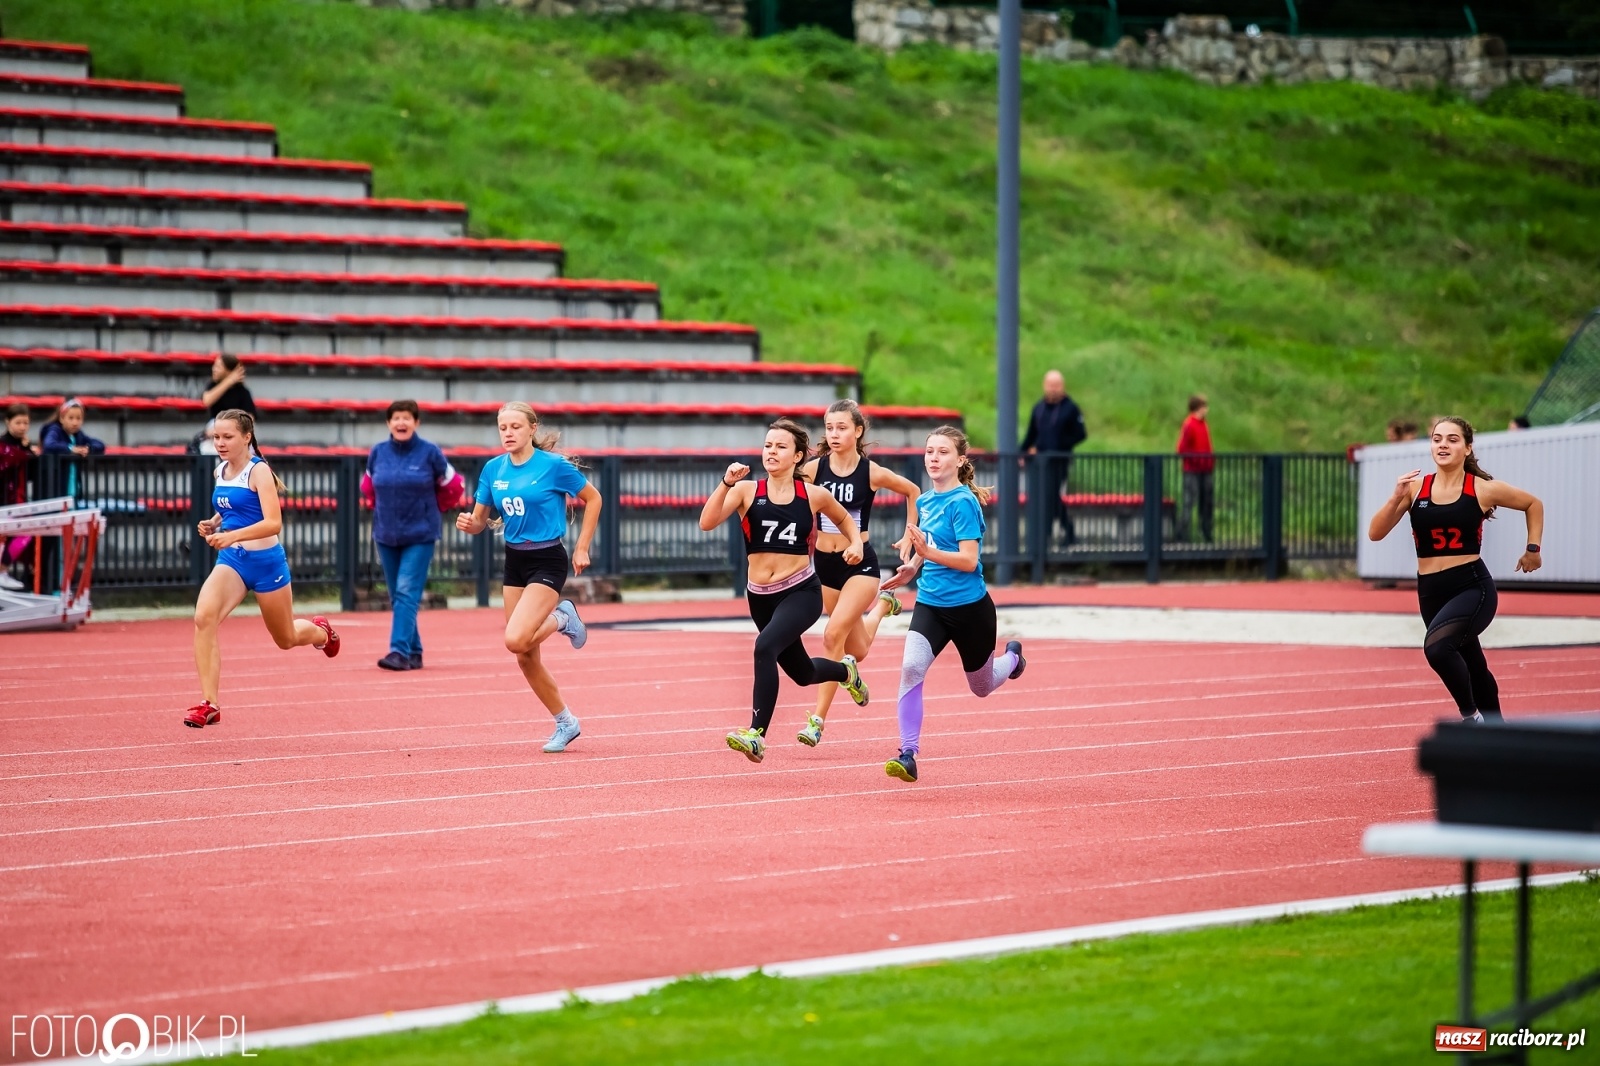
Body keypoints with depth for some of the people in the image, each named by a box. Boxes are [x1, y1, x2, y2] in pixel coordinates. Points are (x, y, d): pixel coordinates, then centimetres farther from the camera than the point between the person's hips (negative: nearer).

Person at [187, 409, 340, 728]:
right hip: (230, 559, 5)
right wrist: (213, 523, 2)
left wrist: (232, 535, -38)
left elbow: (273, 523, -26)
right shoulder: (220, 471, 5)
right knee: (203, 617, -25)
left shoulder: (258, 471, -15)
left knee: (286, 639, 15)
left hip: (265, 560, -5)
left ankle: (320, 630, 54)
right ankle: (209, 703, -23)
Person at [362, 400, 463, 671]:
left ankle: (400, 651, -20)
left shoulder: (430, 452, -7)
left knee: (407, 592, -14)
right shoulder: (378, 453, 2)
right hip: (386, 536, 4)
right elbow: (368, 486, 19)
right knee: (396, 597, 7)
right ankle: (414, 652, 16)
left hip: (420, 536, -4)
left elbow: (452, 486, 5)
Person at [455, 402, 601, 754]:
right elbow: (480, 520, 8)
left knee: (516, 640, -23)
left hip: (547, 562, -6)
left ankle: (562, 618, 7)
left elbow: (593, 499, -1)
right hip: (514, 562, 6)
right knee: (525, 657, 7)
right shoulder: (493, 469, 2)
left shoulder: (553, 465, -12)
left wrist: (582, 548, -4)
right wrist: (469, 523, -16)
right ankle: (566, 723, 24)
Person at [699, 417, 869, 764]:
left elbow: (845, 519, 20)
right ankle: (845, 671, 55)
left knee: (766, 647, -31)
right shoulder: (746, 491, -3)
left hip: (801, 592, -3)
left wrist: (856, 543, 1)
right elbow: (707, 522, -18)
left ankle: (757, 735, -30)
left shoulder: (814, 496, -1)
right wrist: (726, 483, -29)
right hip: (760, 596, 3)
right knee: (801, 673, 20)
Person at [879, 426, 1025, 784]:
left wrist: (927, 552, -34)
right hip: (930, 605, 5)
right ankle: (908, 754, -20)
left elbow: (968, 560, -23)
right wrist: (912, 567, 6)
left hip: (969, 606, -5)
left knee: (981, 687, 17)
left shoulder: (963, 503, -17)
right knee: (911, 668, -21)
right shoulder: (925, 501, 5)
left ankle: (1012, 656, 51)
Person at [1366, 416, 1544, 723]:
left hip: (1473, 587, -4)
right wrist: (1396, 498, -17)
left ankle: (1471, 716, -13)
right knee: (1472, 668, 18)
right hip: (1430, 591, 4)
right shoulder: (1415, 488, 1)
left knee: (1437, 646, -31)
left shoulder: (1483, 490, -4)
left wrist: (1533, 548, 9)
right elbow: (1375, 533, -3)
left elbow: (1533, 504, 13)